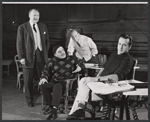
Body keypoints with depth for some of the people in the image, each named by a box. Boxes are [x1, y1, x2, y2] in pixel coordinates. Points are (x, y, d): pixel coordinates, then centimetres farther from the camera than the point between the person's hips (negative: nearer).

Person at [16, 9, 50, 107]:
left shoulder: (43, 26, 11)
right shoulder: (22, 27, -1)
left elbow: (47, 41, 17)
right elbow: (19, 43, -4)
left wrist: (45, 53, 8)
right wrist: (21, 57, -11)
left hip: (41, 56, 3)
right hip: (28, 57, -2)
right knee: (28, 81, 5)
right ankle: (30, 101, 20)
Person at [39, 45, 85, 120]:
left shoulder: (72, 59, 9)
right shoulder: (52, 62, 10)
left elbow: (81, 63, 21)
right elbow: (45, 72, 13)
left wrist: (80, 67, -2)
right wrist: (43, 78, -8)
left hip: (67, 83, -3)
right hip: (54, 82, 3)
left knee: (57, 86, -37)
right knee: (43, 85, -26)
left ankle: (54, 110, -44)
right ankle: (51, 106, -15)